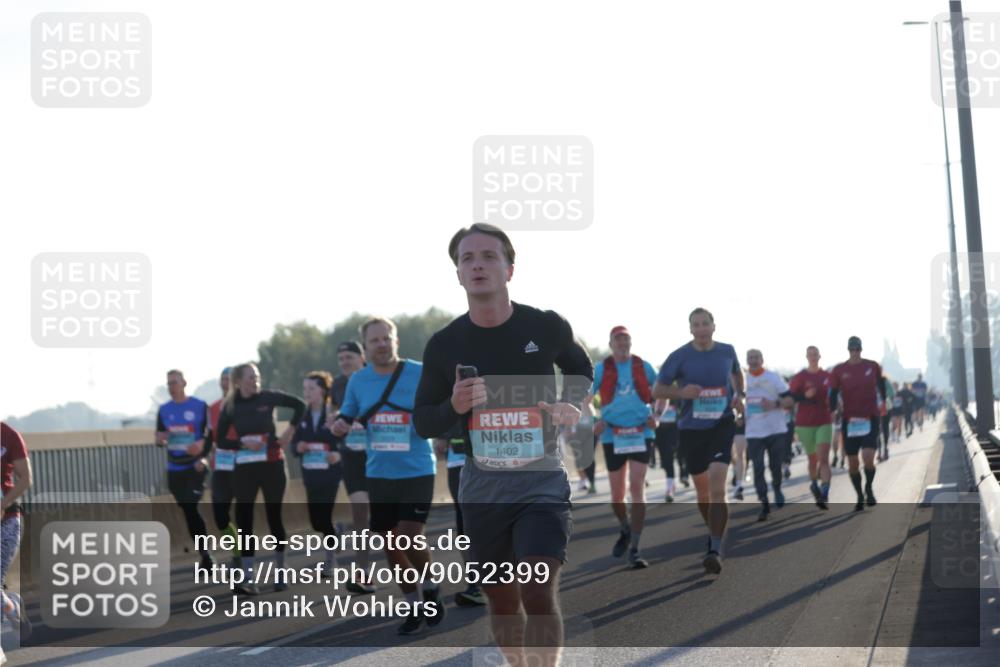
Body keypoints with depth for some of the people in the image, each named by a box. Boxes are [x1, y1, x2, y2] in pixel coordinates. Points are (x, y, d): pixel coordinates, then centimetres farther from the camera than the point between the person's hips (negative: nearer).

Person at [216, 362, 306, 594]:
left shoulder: (268, 397, -2)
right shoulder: (229, 407, 0)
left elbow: (299, 405, 9)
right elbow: (221, 441, 2)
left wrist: (290, 430, 1)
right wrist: (242, 443, -14)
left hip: (272, 464, -1)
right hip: (245, 468, 1)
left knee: (274, 516, 6)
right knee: (243, 520, -7)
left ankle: (281, 573, 20)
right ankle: (249, 579, -7)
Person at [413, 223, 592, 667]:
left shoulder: (547, 328, -6)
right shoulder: (444, 344, -3)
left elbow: (581, 369, 17)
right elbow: (422, 422, 6)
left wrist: (571, 404, -3)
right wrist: (454, 407, -15)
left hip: (542, 481, -2)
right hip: (482, 487, 3)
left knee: (539, 595, -17)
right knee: (502, 601, 13)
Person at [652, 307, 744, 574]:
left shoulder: (727, 351, 2)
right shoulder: (679, 356, -5)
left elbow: (737, 373, 24)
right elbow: (657, 390, -1)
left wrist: (738, 396, 6)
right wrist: (682, 392, -19)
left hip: (722, 425, -1)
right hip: (691, 429, 1)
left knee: (717, 487, -18)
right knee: (702, 490, 13)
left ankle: (715, 549, -20)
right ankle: (714, 535, 37)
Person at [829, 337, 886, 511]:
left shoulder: (872, 366, 2)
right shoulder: (839, 371, 0)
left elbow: (881, 385, 18)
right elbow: (833, 394, 0)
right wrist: (834, 412, -15)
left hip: (870, 419, -1)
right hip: (850, 420, 1)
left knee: (868, 458, -17)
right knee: (852, 463, 4)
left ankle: (869, 488, 11)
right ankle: (860, 496, 24)